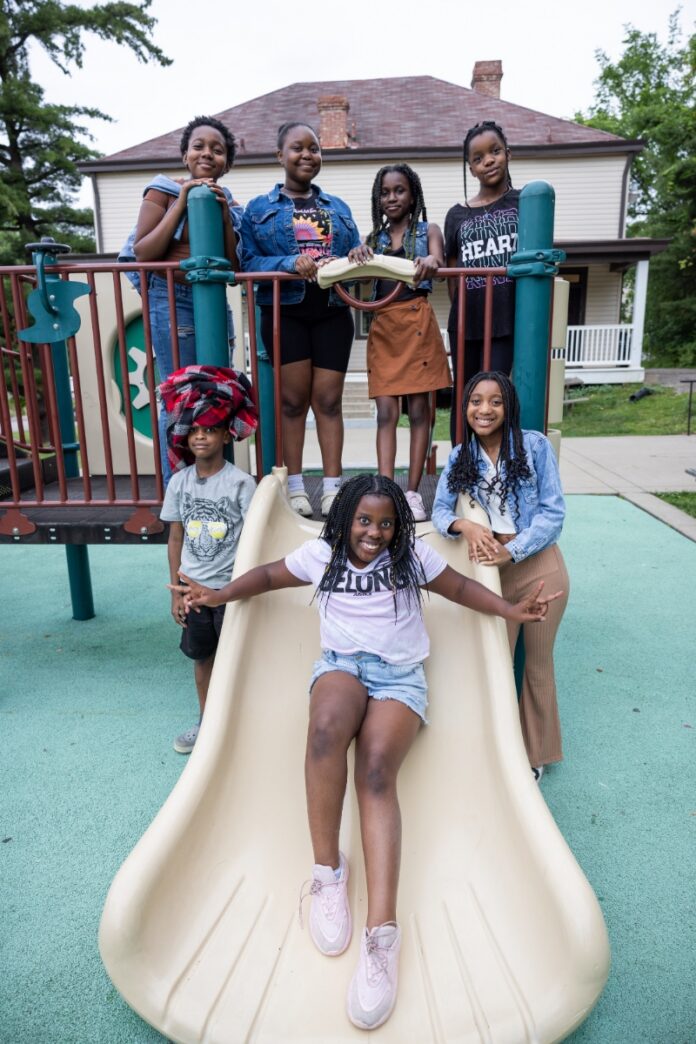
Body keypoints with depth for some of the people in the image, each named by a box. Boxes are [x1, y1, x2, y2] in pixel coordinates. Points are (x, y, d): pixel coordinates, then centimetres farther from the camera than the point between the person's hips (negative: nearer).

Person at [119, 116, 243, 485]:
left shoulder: (228, 202, 14)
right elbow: (142, 253, -10)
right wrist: (181, 203, -12)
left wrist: (225, 215, -5)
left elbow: (233, 267, 7)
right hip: (172, 301, -6)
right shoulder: (164, 191, -1)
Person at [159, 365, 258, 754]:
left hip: (232, 587, -4)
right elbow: (175, 539, 5)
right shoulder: (180, 482, -1)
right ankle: (206, 722, 35)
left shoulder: (240, 482, -12)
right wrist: (176, 592, 5)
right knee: (203, 657, 18)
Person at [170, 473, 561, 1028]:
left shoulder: (413, 556, 5)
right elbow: (269, 574, 18)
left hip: (400, 674, -1)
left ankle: (382, 933, -34)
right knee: (327, 725, -37)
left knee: (376, 770, -28)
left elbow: (461, 587, 11)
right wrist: (219, 595, 5)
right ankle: (327, 868, -22)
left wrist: (512, 610, -2)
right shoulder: (322, 554, 8)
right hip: (341, 664, 1)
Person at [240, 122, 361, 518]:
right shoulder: (259, 208, 8)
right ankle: (295, 487, 7)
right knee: (294, 397, 0)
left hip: (332, 312, 2)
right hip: (284, 311, -2)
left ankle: (332, 487, 4)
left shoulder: (338, 207, 17)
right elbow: (249, 262, -3)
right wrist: (291, 264, -19)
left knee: (329, 398, 0)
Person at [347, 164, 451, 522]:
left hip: (417, 321, -3)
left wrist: (430, 262, -33)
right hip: (382, 325, 3)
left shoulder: (427, 231, 10)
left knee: (418, 408, -3)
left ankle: (412, 493, 0)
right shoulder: (374, 238, 19)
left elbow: (438, 262, -9)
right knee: (386, 411, -4)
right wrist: (356, 256, -20)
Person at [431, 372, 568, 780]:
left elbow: (553, 512, -9)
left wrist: (512, 551, -20)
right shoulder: (461, 456, 3)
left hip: (539, 564, -2)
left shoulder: (534, 445, -7)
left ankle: (536, 753, 32)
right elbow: (441, 509, -1)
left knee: (538, 662, 13)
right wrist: (466, 526, -23)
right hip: (494, 568, 2)